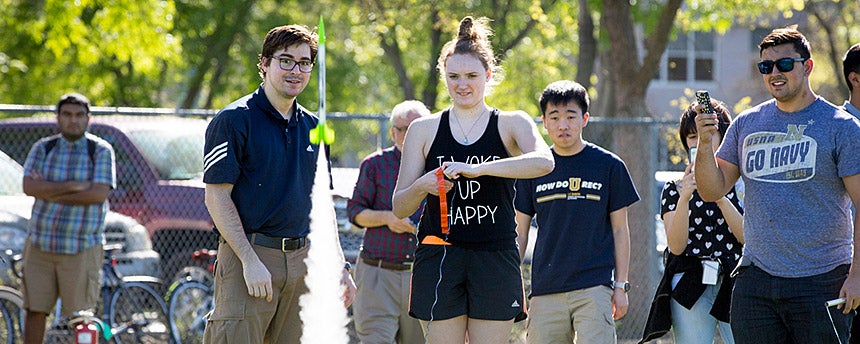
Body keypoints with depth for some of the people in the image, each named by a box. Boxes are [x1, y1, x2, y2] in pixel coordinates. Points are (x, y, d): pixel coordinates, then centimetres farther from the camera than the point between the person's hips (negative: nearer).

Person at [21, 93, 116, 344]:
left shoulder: (101, 151, -1)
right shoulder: (42, 149, 7)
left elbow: (99, 194, -14)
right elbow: (29, 187, -9)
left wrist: (51, 193, -11)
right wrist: (74, 186, -16)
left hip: (81, 247, -3)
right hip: (40, 244, 3)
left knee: (81, 317, -5)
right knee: (35, 310, 4)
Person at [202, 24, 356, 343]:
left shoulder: (312, 127, 15)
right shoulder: (233, 120, -5)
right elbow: (217, 197, -10)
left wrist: (338, 266, 13)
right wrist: (250, 261, -17)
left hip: (301, 259, 6)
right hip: (247, 256, -6)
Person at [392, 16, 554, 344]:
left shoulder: (511, 124, 5)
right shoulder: (424, 130, 10)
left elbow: (543, 161, -18)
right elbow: (399, 207, 9)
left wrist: (476, 169, -28)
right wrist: (421, 187, -15)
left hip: (495, 259, -1)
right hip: (438, 258, 1)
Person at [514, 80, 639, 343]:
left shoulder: (609, 166, 5)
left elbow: (620, 230, 9)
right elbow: (520, 233, 14)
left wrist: (621, 286, 4)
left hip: (595, 286, -2)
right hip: (545, 289, 2)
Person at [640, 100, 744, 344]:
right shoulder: (674, 189, 10)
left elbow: (748, 237, -2)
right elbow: (676, 246, -1)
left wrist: (719, 197, -13)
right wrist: (684, 199, -14)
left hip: (734, 284, -1)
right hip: (690, 287, 1)